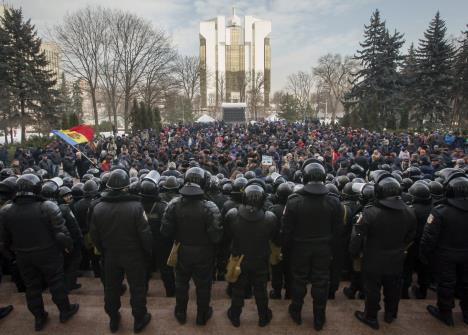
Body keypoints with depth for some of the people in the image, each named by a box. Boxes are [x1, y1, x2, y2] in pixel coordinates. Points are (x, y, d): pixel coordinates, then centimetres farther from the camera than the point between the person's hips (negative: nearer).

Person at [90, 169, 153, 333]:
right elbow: (145, 234, -20)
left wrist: (103, 251, 15)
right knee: (137, 288, 15)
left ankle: (113, 320, 40)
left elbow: (94, 235, 0)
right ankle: (139, 320, 32)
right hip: (134, 255, -3)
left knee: (111, 288, 22)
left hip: (110, 255, 4)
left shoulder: (98, 208, -11)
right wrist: (148, 252, -2)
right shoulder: (135, 206, -24)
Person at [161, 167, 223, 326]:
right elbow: (216, 236, -25)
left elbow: (165, 231, -13)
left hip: (181, 252, 3)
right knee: (203, 285, 21)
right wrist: (205, 238, -3)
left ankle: (181, 313, 46)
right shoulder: (210, 207, -28)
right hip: (203, 254, -2)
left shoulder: (174, 204, -19)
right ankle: (202, 316, 41)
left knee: (181, 283, 26)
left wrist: (178, 237, 7)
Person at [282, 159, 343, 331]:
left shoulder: (294, 201, -20)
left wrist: (287, 246, 5)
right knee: (321, 282, 15)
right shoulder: (334, 201, -13)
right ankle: (319, 319, 31)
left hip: (300, 248, -1)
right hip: (323, 249, 1)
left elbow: (286, 230, -12)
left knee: (299, 280, 18)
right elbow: (338, 229, -4)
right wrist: (331, 245, 10)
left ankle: (296, 312, 37)